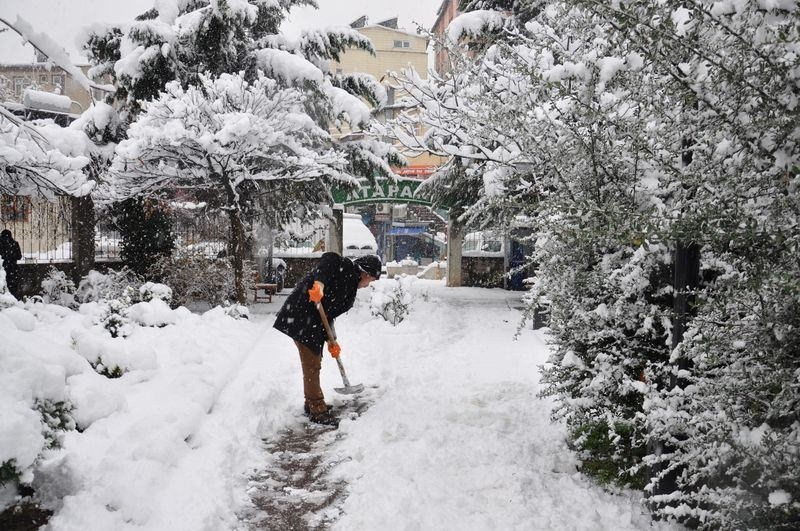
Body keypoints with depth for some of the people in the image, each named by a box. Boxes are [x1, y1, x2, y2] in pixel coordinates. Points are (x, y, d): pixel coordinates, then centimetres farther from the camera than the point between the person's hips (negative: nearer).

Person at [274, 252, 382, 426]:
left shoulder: (350, 287, 18)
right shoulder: (344, 265, -7)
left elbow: (330, 313, 13)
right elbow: (327, 261, -28)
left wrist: (331, 340, 4)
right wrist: (319, 284, -44)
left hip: (314, 323, 11)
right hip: (300, 315, -11)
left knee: (314, 363, 21)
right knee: (311, 364, -6)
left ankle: (312, 404, 37)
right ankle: (317, 411, 2)